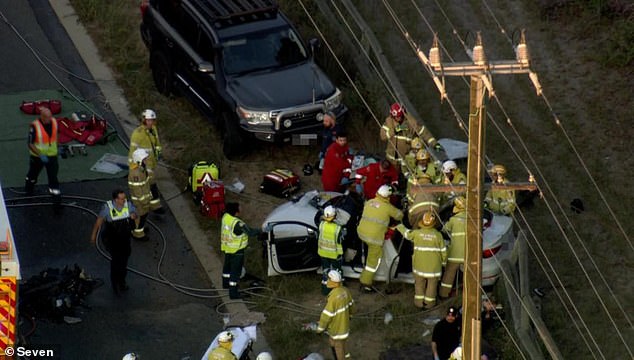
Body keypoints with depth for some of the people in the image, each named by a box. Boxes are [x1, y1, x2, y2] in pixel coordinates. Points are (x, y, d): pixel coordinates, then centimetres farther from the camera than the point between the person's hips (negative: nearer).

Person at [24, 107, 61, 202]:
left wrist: (57, 148, 9)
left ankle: (56, 196, 8)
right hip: (37, 156, -2)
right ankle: (28, 187, 50)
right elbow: (30, 144, -21)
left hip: (52, 155, 2)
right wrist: (40, 155, -29)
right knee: (33, 173, 22)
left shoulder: (54, 122, -11)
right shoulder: (35, 126, -26)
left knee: (53, 176, -1)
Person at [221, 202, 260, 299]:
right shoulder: (238, 224, -32)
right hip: (236, 250, -8)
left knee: (227, 265, 28)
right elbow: (250, 232, -23)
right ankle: (233, 293, 9)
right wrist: (258, 231, -6)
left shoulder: (225, 217, -9)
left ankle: (226, 283, 48)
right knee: (235, 270, 3)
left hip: (227, 247, 8)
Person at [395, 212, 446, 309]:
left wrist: (399, 226, 29)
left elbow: (406, 233, 9)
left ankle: (419, 302, 17)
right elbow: (443, 250, -5)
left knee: (419, 282, 16)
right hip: (434, 264, -1)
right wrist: (444, 261, 12)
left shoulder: (417, 233, -10)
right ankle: (429, 303, 16)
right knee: (432, 283, 13)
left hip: (420, 263, 1)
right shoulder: (438, 235, -11)